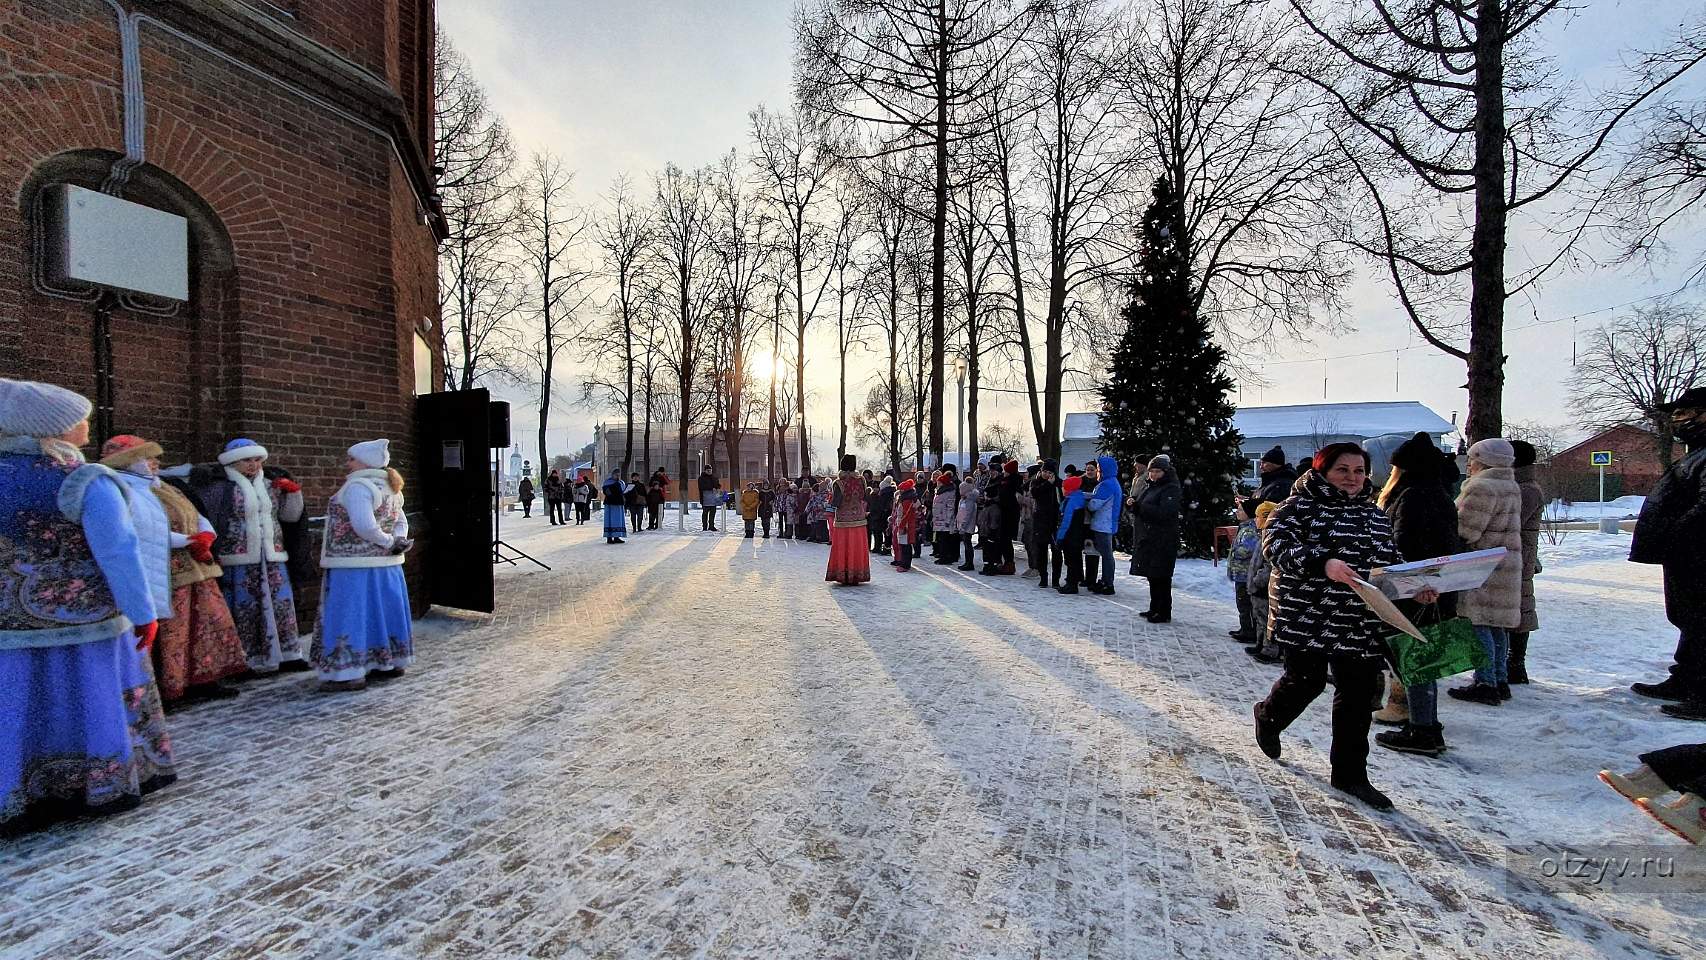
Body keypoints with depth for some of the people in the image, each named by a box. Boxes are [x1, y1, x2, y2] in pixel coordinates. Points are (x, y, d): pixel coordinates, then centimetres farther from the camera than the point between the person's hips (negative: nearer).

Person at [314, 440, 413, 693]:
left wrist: (389, 543, -11)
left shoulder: (357, 487, -15)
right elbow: (401, 522, 16)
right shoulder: (389, 487, 13)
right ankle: (390, 664, 21)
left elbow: (364, 526, -25)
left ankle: (349, 674, 3)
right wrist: (397, 542, -2)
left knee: (351, 616, -2)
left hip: (355, 566, -9)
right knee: (380, 613, 14)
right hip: (386, 565, 9)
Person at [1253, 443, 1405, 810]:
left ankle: (1350, 775, 20)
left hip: (1363, 622, 6)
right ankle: (1268, 718, 33)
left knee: (1358, 696, 7)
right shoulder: (1302, 504, -6)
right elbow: (1276, 542, -19)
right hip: (1307, 616, -6)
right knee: (1306, 681, 0)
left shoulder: (1375, 515, 15)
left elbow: (1392, 561, 20)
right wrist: (1322, 562, -32)